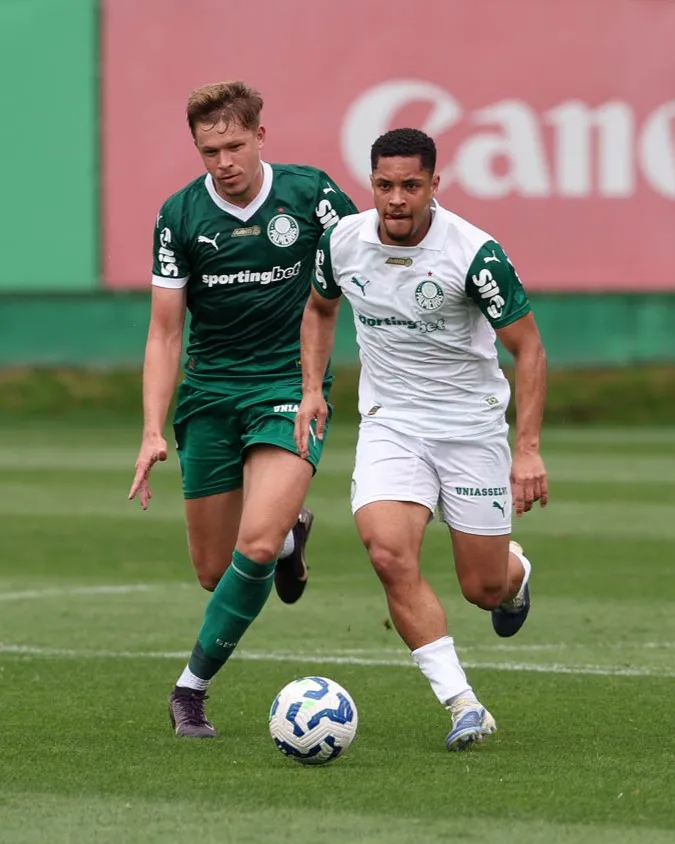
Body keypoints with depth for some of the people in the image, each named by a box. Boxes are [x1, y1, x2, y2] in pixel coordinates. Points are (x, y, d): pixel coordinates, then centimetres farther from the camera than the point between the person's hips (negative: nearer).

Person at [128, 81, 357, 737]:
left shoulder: (309, 193, -8)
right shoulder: (180, 216, -4)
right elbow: (165, 332, -1)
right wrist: (152, 431, -10)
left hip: (290, 388, -2)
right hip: (209, 395, 3)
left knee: (256, 545, -22)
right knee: (214, 572, 7)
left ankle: (192, 685, -6)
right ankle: (290, 534, 42)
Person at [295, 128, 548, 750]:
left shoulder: (475, 253, -19)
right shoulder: (343, 241, -6)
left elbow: (529, 349, -11)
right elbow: (320, 307, 17)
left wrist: (528, 449, -18)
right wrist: (312, 389, 4)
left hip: (472, 427, -2)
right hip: (389, 424, 2)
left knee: (484, 588, 4)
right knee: (389, 554, -23)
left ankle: (516, 572, 45)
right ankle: (463, 706, -17)